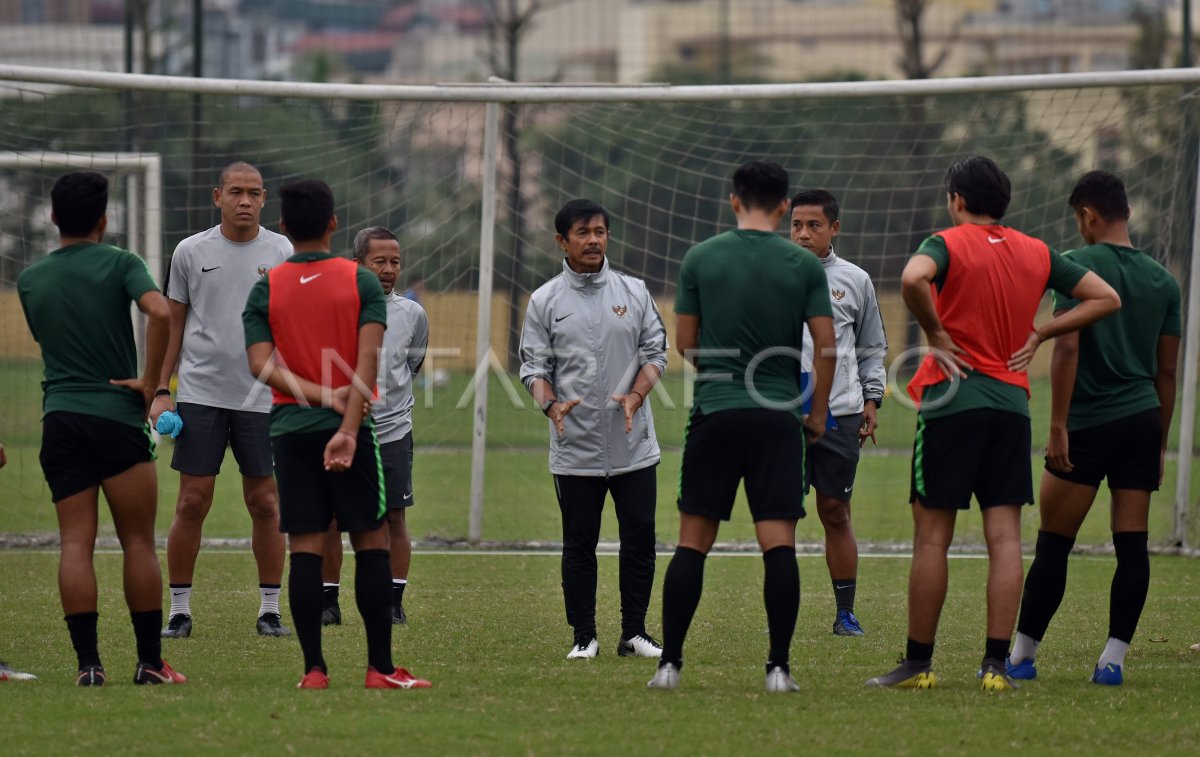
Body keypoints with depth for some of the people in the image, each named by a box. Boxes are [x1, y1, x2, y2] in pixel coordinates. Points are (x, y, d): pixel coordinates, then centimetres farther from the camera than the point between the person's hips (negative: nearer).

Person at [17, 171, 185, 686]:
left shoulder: (30, 280, 10)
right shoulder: (119, 265, -3)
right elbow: (159, 313, -19)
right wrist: (150, 382, -11)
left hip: (59, 418, 3)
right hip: (117, 414, -3)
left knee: (75, 542, 0)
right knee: (138, 541, 3)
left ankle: (88, 662, -9)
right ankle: (149, 661, 2)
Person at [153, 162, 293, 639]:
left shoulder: (281, 252, 3)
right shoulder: (191, 252, 4)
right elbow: (173, 325, 10)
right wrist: (161, 391, 3)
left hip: (261, 397, 0)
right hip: (200, 394, 0)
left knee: (265, 505, 3)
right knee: (192, 503, -2)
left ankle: (270, 609, 11)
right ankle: (179, 609, 6)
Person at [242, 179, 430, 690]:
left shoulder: (265, 290, 3)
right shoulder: (361, 282, 0)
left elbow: (262, 365, -8)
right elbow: (367, 360, -11)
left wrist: (325, 396, -10)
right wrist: (348, 425, -16)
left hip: (290, 430, 1)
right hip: (350, 430, -1)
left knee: (305, 548, 1)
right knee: (371, 542, 5)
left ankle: (314, 668, -2)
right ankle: (380, 667, 3)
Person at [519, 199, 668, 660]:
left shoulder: (634, 293, 7)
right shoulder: (544, 302, 4)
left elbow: (655, 352, 7)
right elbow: (533, 366, 3)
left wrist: (635, 396, -11)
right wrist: (551, 404, -16)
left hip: (634, 445, 1)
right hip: (574, 450, -1)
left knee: (640, 539, 1)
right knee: (579, 544, 2)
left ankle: (634, 632, 11)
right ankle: (584, 636, 10)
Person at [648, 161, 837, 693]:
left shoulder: (700, 259, 2)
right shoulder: (804, 266, 0)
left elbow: (685, 343, 7)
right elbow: (825, 345, -1)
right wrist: (818, 413, 12)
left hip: (714, 412, 1)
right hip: (778, 417, -1)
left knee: (693, 542, 5)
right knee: (779, 543, -2)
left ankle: (669, 663, 3)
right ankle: (779, 666, -7)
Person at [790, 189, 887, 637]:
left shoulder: (854, 281, 10)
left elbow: (872, 348, 17)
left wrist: (871, 400, 10)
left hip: (841, 413, 1)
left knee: (836, 513, 4)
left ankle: (845, 612, 10)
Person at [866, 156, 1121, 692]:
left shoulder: (950, 244, -5)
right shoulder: (1037, 254, 10)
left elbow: (913, 278, -27)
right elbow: (1106, 298, 15)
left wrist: (935, 334, -13)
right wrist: (1040, 333, 11)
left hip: (952, 402, -4)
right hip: (1012, 405, 4)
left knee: (932, 536, 2)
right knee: (1005, 537, 2)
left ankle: (918, 663, 6)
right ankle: (996, 664, -4)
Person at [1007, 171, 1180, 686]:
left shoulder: (1079, 266, -6)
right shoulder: (1162, 281, 11)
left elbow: (1067, 348, -14)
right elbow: (1166, 370, 15)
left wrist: (1058, 425, -13)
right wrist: (1160, 445, 21)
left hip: (1089, 423, -5)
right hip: (1143, 420, 5)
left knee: (1053, 544, 1)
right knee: (1132, 545, 2)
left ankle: (1022, 655, 5)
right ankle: (1114, 658, -1)